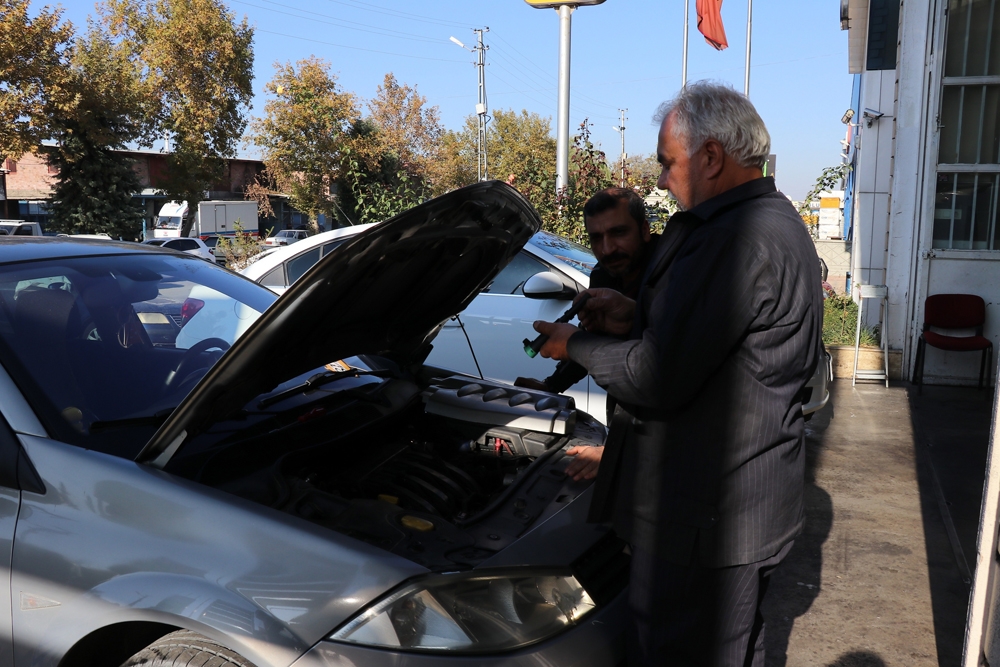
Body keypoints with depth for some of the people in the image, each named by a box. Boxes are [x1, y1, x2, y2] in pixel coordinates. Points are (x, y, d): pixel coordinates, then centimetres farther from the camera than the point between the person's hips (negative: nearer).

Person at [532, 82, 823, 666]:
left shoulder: (736, 239, -25)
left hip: (709, 516, -11)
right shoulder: (779, 223, 11)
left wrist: (576, 344, -9)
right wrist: (637, 316, 9)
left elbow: (655, 381, -26)